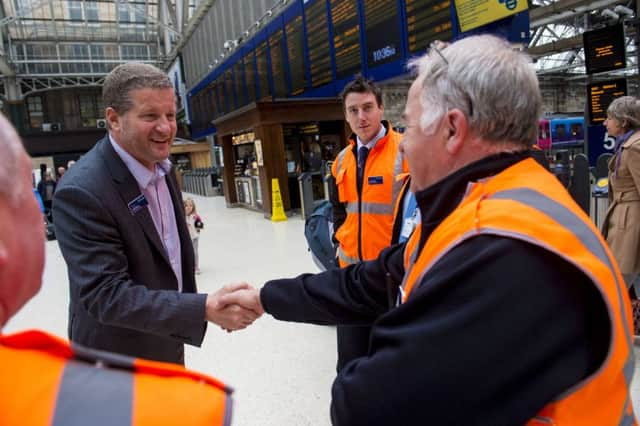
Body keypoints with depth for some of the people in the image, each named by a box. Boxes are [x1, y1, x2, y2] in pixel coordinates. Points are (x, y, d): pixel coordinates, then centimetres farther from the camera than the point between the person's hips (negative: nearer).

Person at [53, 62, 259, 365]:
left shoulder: (161, 166, -2)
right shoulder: (81, 191, -28)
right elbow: (105, 296, -30)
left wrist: (210, 307, 8)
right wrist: (205, 308, -36)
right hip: (118, 365, -7)